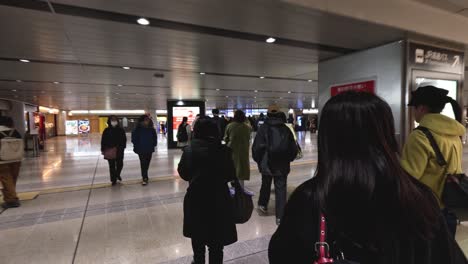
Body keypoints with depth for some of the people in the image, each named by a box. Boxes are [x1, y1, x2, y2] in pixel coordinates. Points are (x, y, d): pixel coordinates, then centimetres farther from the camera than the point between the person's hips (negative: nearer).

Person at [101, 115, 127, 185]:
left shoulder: (121, 130, 1)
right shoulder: (107, 130, -1)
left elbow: (124, 139, 3)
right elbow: (103, 140, 1)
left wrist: (123, 147, -6)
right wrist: (103, 149, -4)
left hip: (119, 151, 1)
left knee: (120, 164, 7)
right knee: (112, 166, 6)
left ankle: (117, 174, 37)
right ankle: (113, 180, 18)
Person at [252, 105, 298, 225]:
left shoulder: (263, 128, -8)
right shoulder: (286, 129, 1)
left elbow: (257, 147, -12)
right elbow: (294, 148, 4)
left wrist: (258, 160, 4)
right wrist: (288, 159, 18)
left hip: (267, 164, -1)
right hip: (283, 166, 1)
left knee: (265, 185, 22)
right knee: (281, 189, 6)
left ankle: (263, 204, 40)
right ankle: (280, 216, 7)